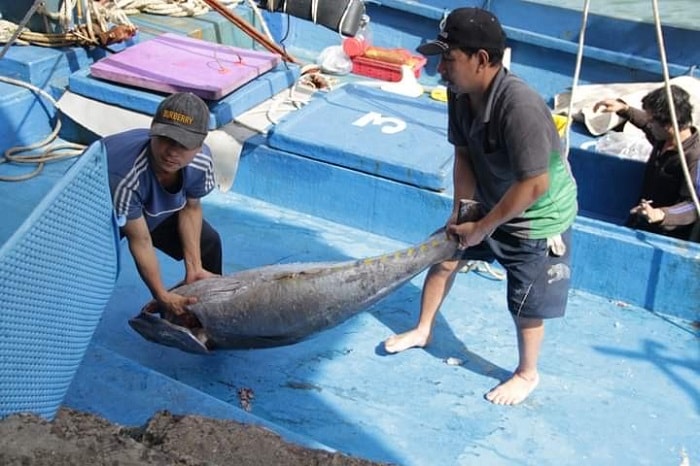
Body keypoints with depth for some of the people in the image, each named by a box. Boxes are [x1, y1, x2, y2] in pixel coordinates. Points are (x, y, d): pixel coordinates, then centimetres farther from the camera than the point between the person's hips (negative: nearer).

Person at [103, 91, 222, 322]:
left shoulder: (202, 161, -30)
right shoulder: (125, 175, -46)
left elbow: (191, 208, -9)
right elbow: (140, 241, -32)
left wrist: (194, 267, -15)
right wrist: (163, 297, -31)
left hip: (156, 207, 5)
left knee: (207, 243, 3)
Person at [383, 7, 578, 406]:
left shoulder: (520, 107, -39)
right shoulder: (461, 94, -15)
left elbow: (534, 186, -34)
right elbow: (464, 154, -2)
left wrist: (481, 228, -25)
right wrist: (461, 211, -10)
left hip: (538, 216, -7)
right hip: (490, 204, 8)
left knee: (526, 302, 5)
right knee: (444, 252, 18)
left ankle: (528, 374, 32)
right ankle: (423, 330, 41)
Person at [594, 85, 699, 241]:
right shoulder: (664, 138, 2)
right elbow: (646, 123, 26)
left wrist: (660, 215, -48)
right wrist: (623, 109, 12)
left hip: (664, 237, -8)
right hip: (639, 225, 9)